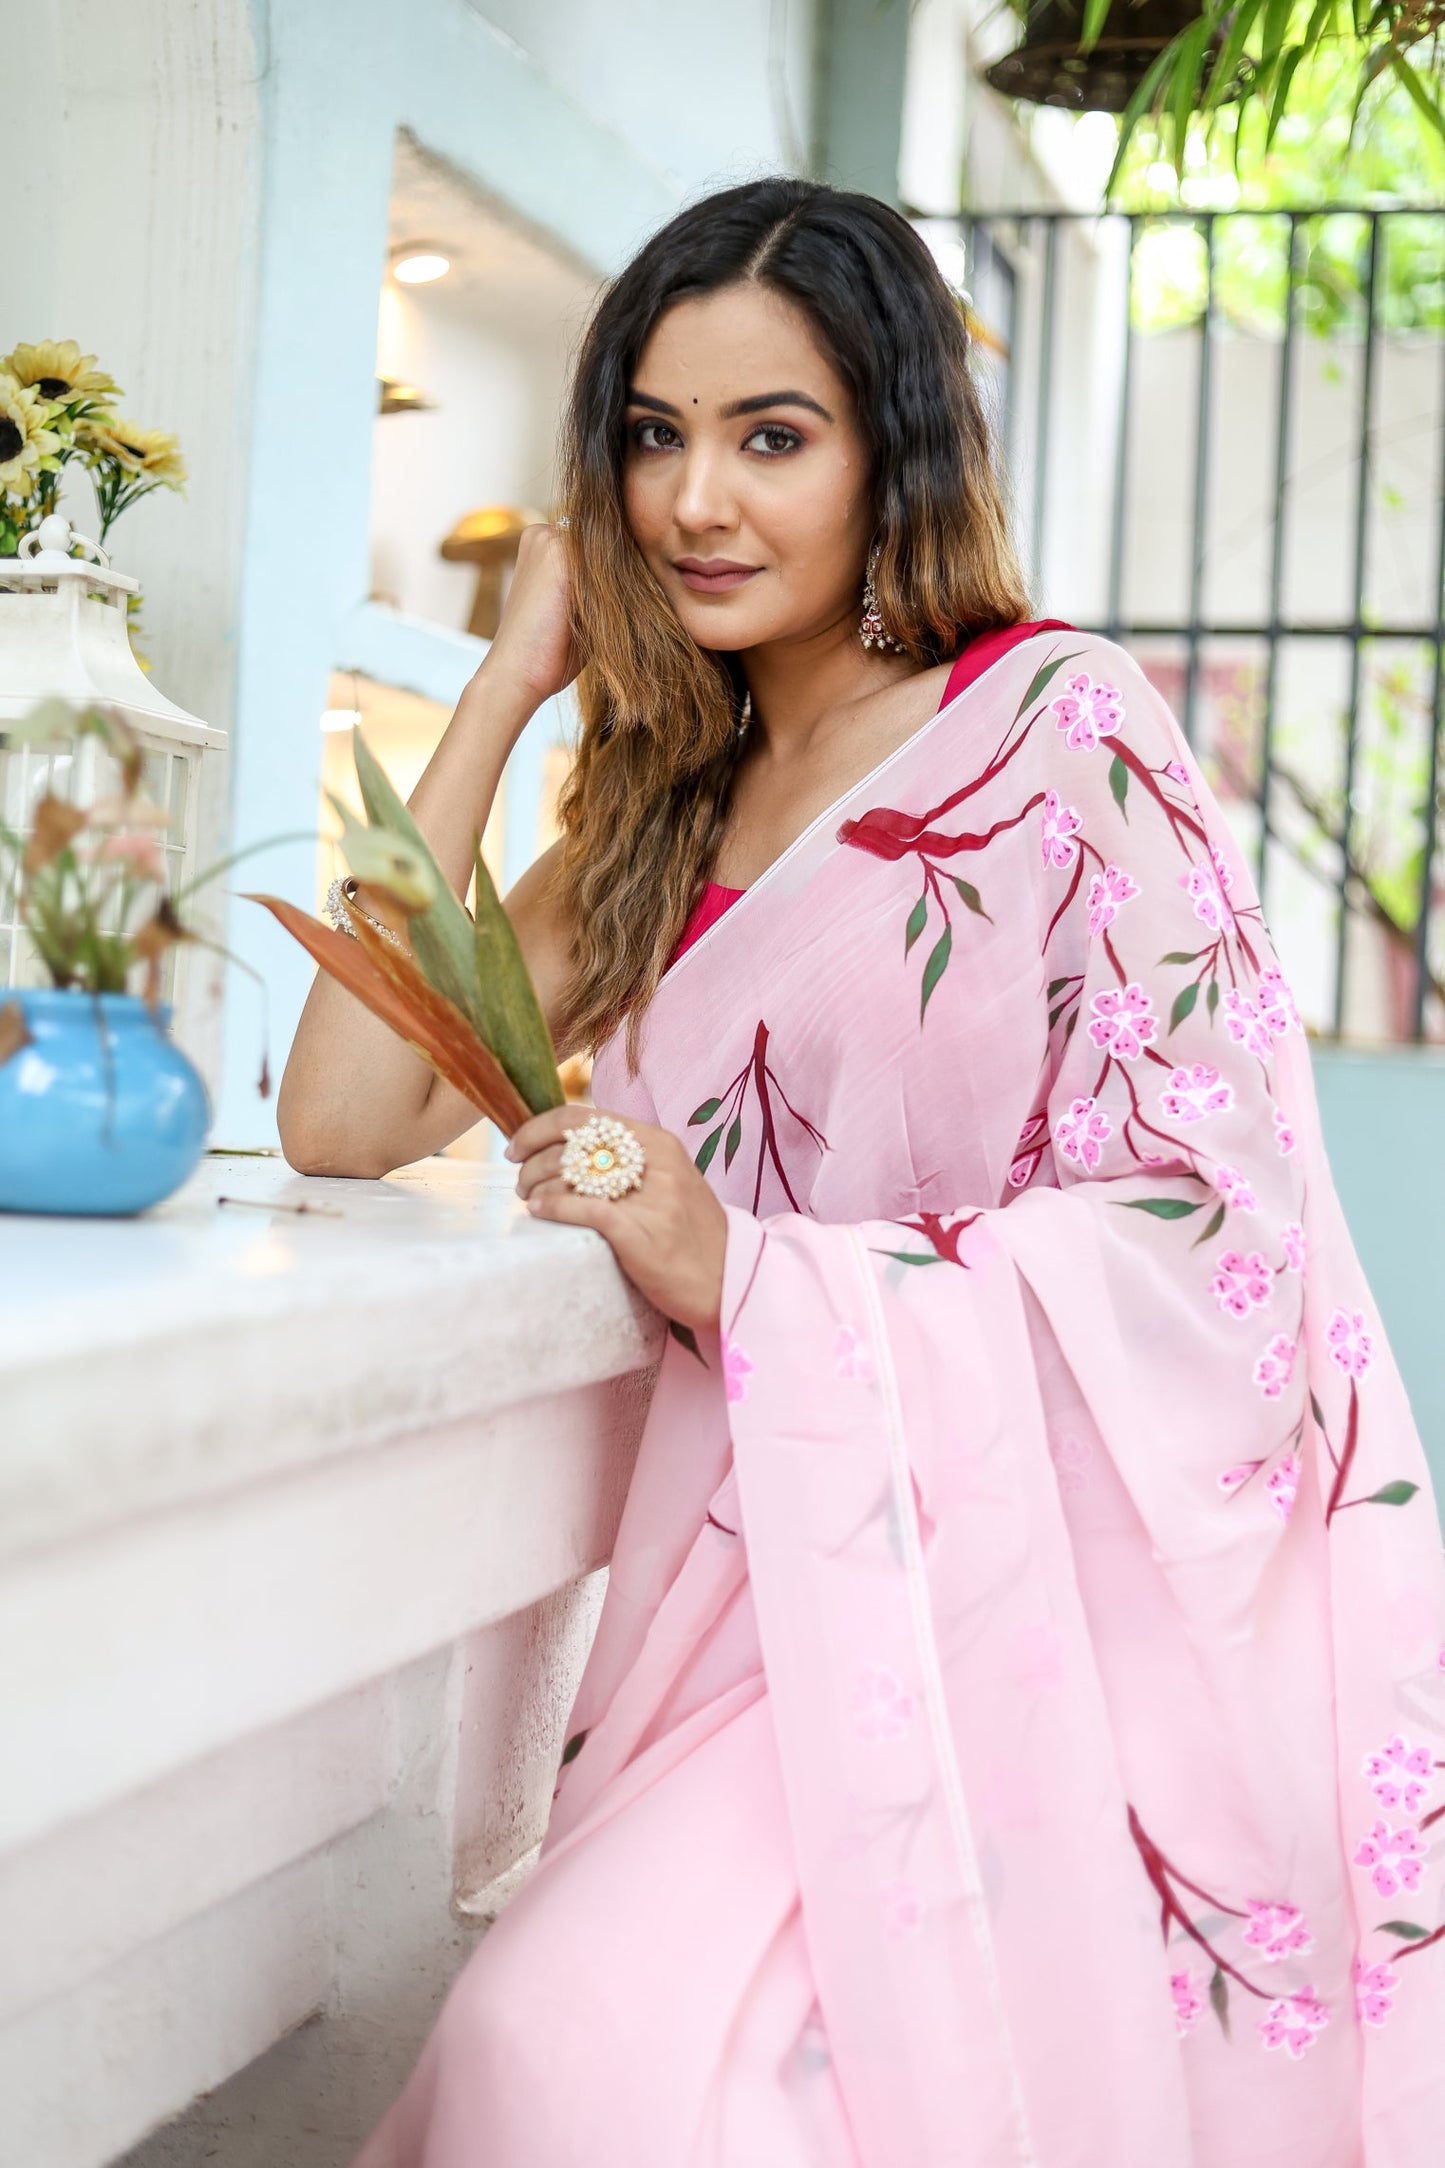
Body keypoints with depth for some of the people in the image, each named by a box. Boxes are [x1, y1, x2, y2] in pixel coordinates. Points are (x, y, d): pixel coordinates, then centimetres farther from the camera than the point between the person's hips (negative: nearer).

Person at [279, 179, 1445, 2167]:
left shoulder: (1060, 727, -4)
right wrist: (508, 686, 6)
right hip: (793, 1591, 6)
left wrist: (738, 1271, -19)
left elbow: (1215, 1236, -11)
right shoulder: (672, 813, 15)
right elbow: (341, 1120, 5)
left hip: (1060, 1588, -5)